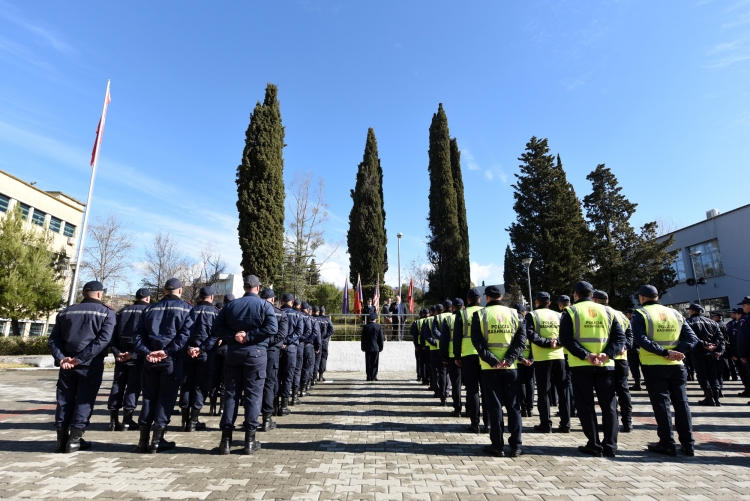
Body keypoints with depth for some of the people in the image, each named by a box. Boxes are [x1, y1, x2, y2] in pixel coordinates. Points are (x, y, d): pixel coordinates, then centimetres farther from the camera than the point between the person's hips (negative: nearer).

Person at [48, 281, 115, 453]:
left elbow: (53, 339, 5)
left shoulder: (66, 312, 14)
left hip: (67, 364, 4)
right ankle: (74, 439, 6)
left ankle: (61, 439, 17)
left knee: (64, 400, 13)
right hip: (91, 364, -4)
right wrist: (81, 358, -15)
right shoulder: (106, 312, -3)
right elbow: (103, 339, -16)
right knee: (84, 400, 4)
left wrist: (60, 358, -5)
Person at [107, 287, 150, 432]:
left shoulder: (122, 312, 14)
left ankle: (113, 420, 13)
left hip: (121, 354, 4)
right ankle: (127, 420, 3)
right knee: (133, 385, 2)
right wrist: (134, 353, -12)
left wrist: (116, 352, -2)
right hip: (138, 355, -4)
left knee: (117, 384, 11)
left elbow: (113, 333, 5)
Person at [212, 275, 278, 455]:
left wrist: (233, 336, -8)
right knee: (253, 395, 3)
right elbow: (272, 328, -16)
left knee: (231, 394, 9)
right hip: (256, 353, -3)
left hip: (233, 353, 3)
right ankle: (249, 439, 5)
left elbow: (217, 327, 1)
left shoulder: (231, 305, 7)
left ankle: (226, 439, 11)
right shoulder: (264, 305, -3)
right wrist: (249, 336, -13)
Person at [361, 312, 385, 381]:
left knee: (368, 363, 7)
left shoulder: (365, 327, -2)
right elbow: (381, 338, -3)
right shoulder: (379, 326, -5)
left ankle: (369, 377, 9)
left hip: (367, 347, 1)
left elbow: (363, 338, 2)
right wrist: (381, 347, 6)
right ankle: (373, 377, 5)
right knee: (375, 363, 5)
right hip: (376, 347, -1)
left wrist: (363, 347, 10)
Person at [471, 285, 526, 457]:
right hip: (510, 366, 2)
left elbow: (477, 341, -10)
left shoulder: (480, 314, -2)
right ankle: (516, 446, 14)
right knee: (513, 405, 10)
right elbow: (521, 339, -3)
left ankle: (497, 446, 10)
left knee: (494, 406, 6)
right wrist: (509, 359, -9)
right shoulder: (513, 313, 5)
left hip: (489, 367, -2)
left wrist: (492, 360, -12)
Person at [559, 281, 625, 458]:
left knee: (586, 405, 5)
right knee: (608, 405, 11)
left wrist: (585, 355, -15)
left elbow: (566, 339, -12)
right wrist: (607, 354, -8)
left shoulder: (570, 311, -1)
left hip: (581, 365, -3)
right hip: (605, 365, 3)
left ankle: (594, 445, 8)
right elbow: (620, 336, 1)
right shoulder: (607, 311, 10)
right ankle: (610, 446, 13)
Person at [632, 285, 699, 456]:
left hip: (653, 366, -4)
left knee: (661, 404, 3)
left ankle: (667, 444, 7)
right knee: (681, 403, 12)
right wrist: (678, 352, -7)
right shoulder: (675, 313, 10)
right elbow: (692, 337, 3)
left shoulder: (640, 314, -5)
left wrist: (664, 352, -16)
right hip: (676, 365, 4)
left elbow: (640, 339, -18)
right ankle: (688, 444, 18)